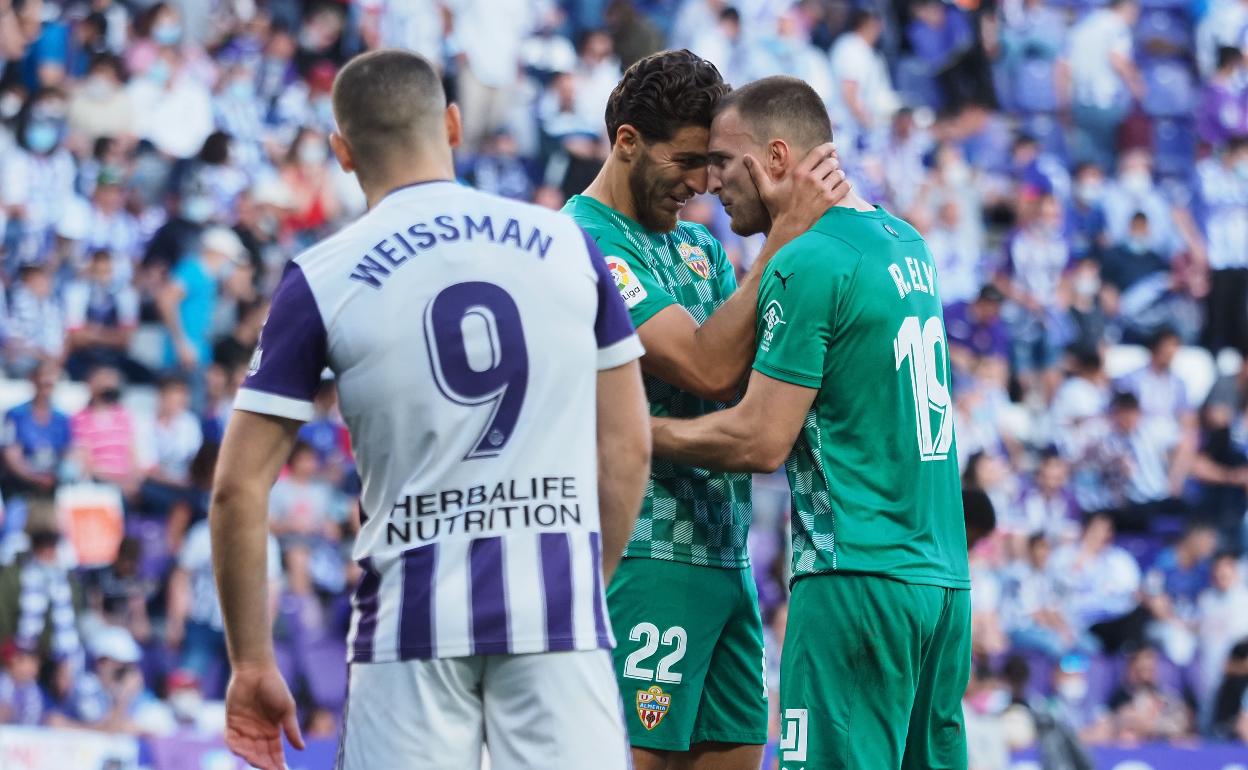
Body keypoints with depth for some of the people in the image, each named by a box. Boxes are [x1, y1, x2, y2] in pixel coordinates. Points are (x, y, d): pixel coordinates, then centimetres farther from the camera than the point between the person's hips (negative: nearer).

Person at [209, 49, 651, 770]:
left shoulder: (322, 279, 0)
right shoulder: (569, 245, 6)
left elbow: (239, 488, -2)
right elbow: (627, 451, 10)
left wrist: (252, 663, 6)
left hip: (414, 620, -1)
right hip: (555, 608, 1)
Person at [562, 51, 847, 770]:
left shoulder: (699, 247, 18)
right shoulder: (585, 245, -10)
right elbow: (709, 368, -20)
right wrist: (784, 238, -19)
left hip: (725, 553, 9)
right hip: (643, 556, -9)